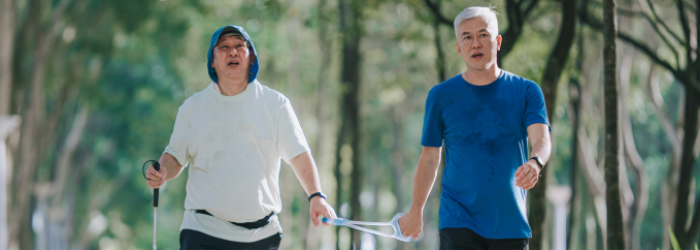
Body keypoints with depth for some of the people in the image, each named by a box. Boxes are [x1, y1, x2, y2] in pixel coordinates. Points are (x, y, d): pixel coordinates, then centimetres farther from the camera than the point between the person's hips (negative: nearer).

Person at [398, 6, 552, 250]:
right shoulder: (441, 96, 2)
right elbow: (429, 158, 9)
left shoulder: (526, 91, 3)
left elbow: (541, 140, -12)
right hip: (459, 225, -2)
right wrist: (416, 211, 14)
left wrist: (535, 162, -35)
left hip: (511, 225, 2)